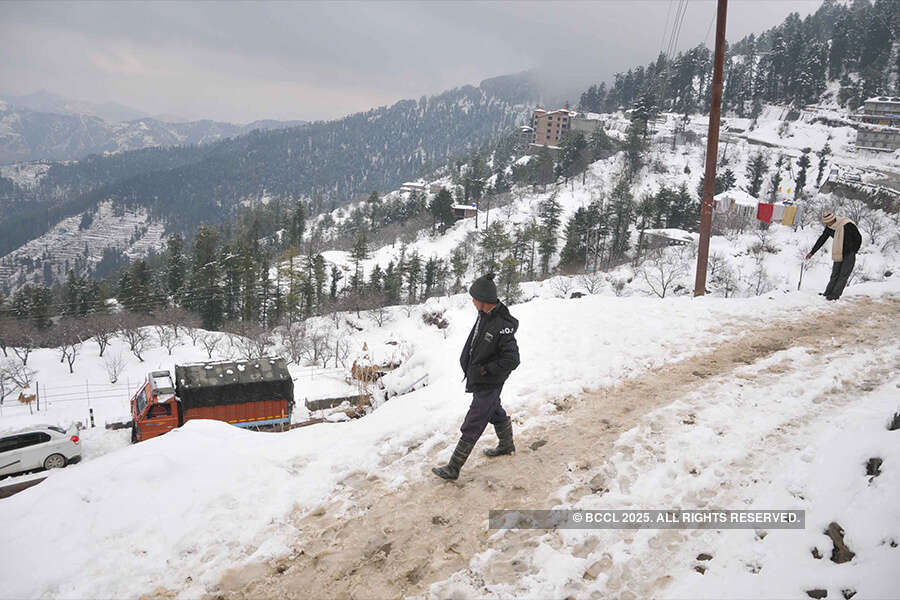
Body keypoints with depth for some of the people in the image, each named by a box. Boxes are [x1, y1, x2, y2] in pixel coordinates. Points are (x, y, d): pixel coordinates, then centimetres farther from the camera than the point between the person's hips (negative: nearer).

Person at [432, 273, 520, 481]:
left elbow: (512, 360, -26)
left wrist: (485, 370, -21)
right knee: (495, 413, 28)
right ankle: (507, 445, 51)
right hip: (478, 379, 9)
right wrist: (466, 361, 9)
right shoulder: (484, 314, -2)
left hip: (487, 385, -9)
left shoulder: (503, 326, -29)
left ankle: (453, 468, 8)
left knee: (471, 427, -1)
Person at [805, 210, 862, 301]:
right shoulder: (829, 227, -3)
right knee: (834, 275, 8)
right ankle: (828, 293, 10)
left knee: (843, 275, -5)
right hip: (838, 255, 6)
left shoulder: (847, 225, -22)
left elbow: (858, 238, -12)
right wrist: (812, 252, 8)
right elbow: (822, 239, 7)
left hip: (849, 254, -6)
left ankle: (835, 295, -6)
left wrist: (853, 252, -6)